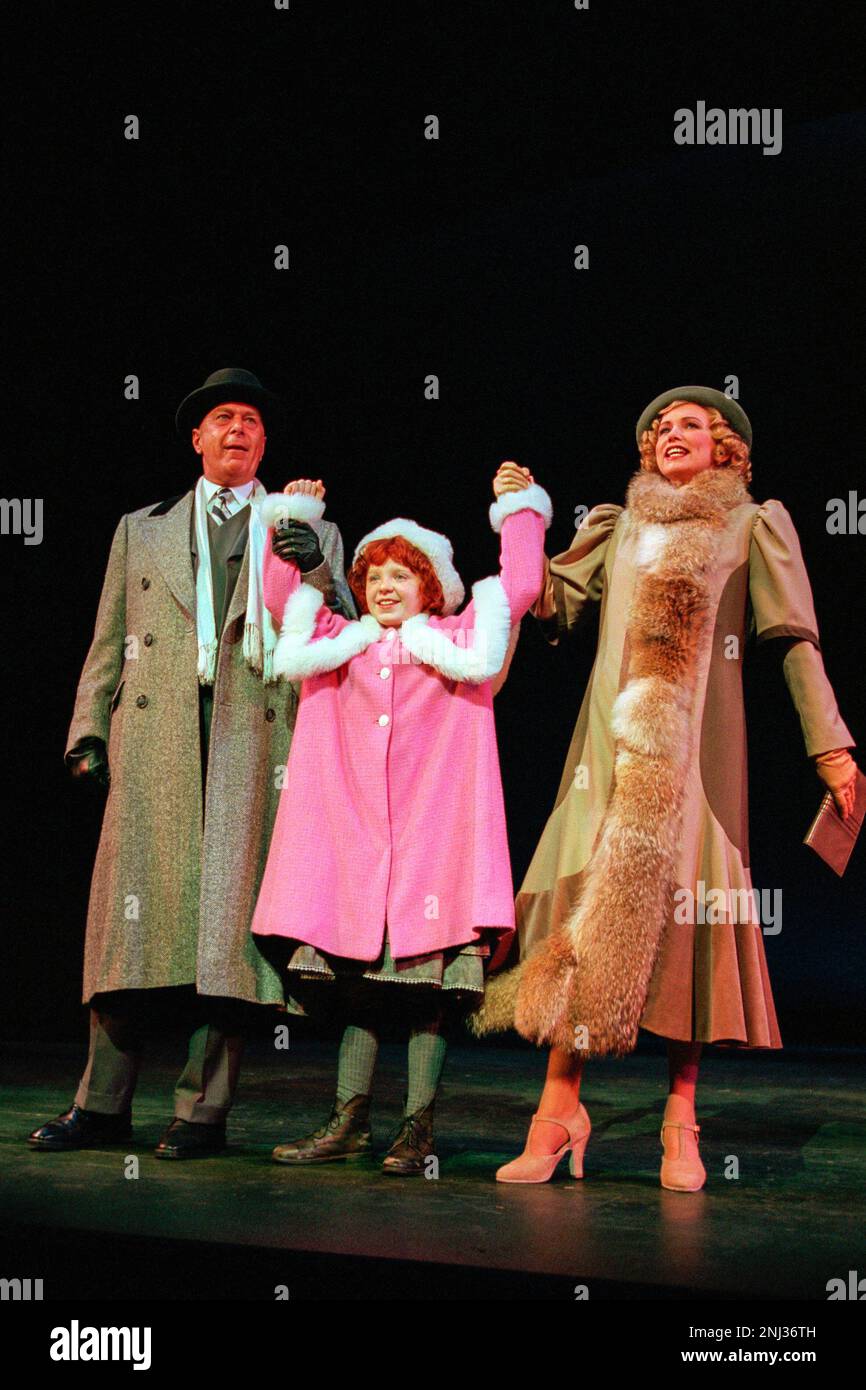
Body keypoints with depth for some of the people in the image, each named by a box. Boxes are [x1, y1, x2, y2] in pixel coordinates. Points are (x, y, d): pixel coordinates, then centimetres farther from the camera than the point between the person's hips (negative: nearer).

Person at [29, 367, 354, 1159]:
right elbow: (108, 643, 17)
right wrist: (89, 729, 6)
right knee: (134, 908, -2)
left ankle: (203, 1112, 3)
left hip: (254, 739, -1)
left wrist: (317, 573, -8)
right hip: (155, 741, 1)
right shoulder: (142, 530, 21)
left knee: (229, 915, -4)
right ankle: (104, 1106, 7)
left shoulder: (306, 535, 18)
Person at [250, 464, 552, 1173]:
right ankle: (350, 1121, 13)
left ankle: (418, 1127, 4)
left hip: (431, 837, -3)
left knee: (429, 990, -3)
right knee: (357, 987, 6)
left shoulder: (460, 639, 10)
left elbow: (519, 586, 2)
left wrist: (519, 507, 7)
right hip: (354, 837, 3)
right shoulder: (342, 644, 18)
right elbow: (283, 595, 19)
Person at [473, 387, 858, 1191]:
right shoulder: (619, 528, 21)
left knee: (683, 909, -5)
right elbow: (554, 604, 12)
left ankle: (680, 1119, 2)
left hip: (697, 745, -2)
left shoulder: (753, 526, 12)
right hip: (615, 740, 2)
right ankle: (560, 1109, -4)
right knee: (594, 903, -5)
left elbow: (795, 640, 4)